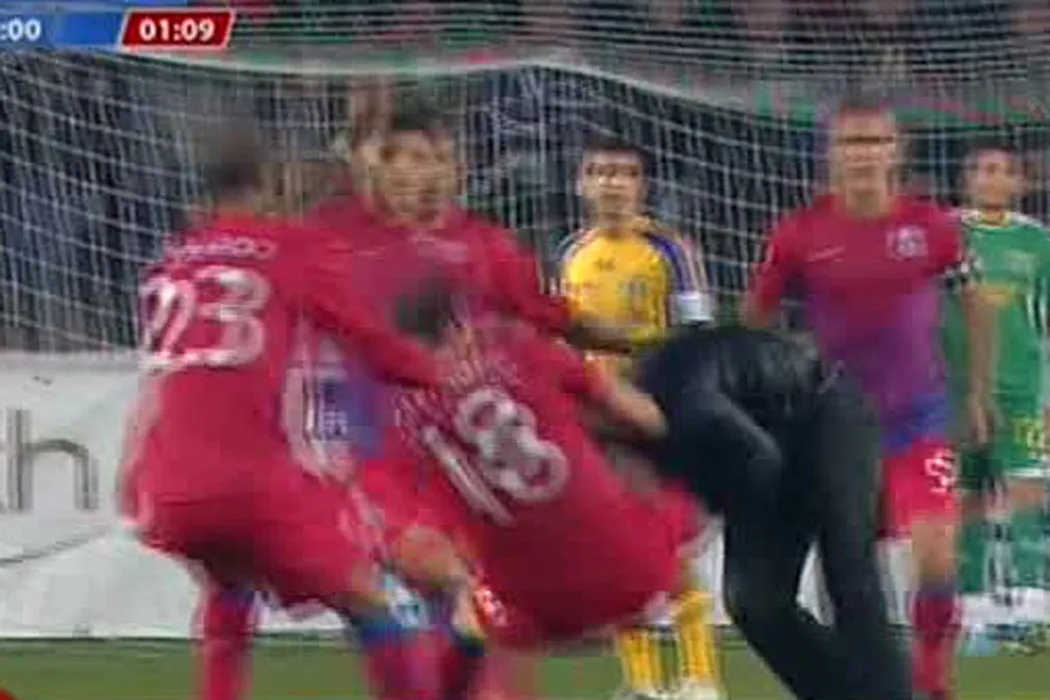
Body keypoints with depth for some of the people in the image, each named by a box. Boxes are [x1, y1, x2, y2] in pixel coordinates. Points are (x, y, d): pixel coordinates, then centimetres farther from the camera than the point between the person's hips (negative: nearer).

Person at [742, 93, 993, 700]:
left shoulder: (933, 227, -7)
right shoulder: (800, 235, -8)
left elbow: (974, 306, 9)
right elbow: (754, 321, 5)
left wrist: (979, 395, 11)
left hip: (920, 422, -1)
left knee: (938, 566, -13)